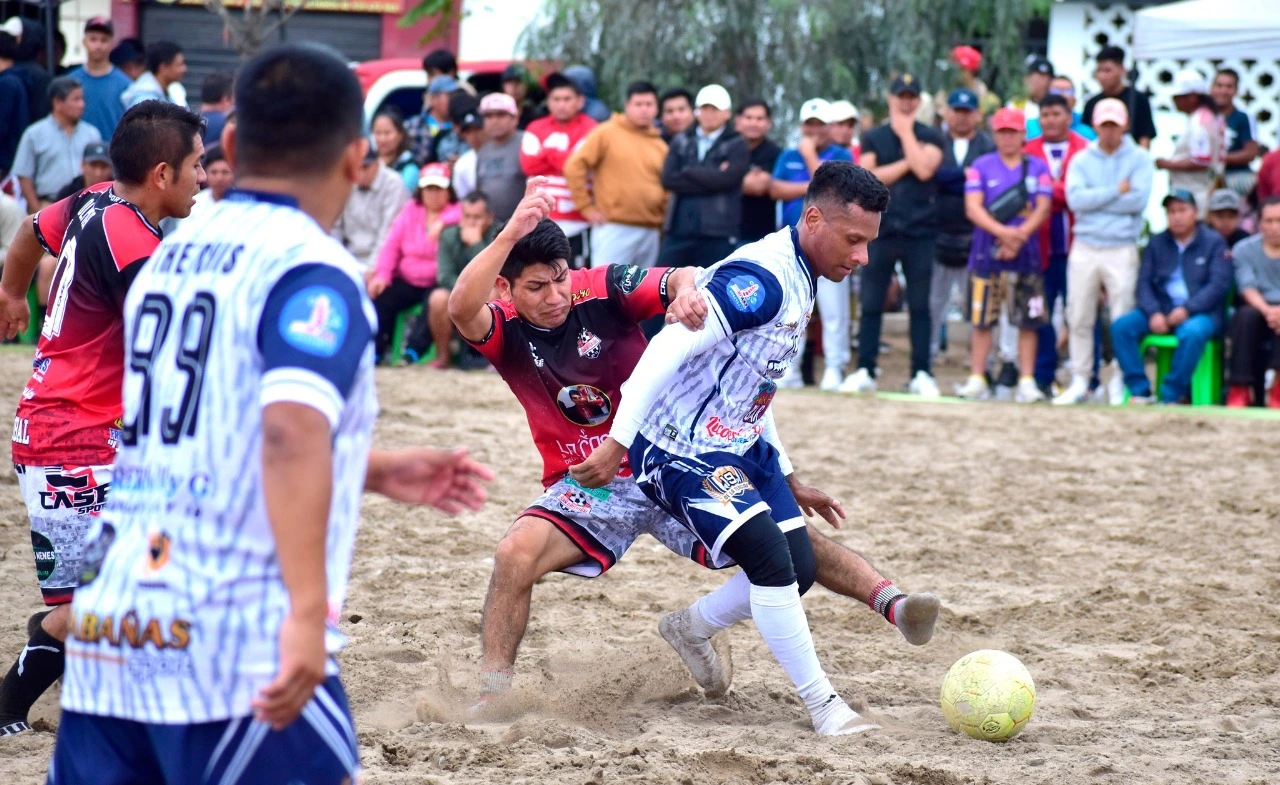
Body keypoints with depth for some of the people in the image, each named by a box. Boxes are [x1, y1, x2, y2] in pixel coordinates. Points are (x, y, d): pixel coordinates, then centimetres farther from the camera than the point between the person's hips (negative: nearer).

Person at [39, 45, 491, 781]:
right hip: (239, 646, -7)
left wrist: (380, 472, 30)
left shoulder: (169, 258, 16)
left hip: (103, 633, 7)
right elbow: (293, 431, -23)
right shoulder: (312, 272, -7)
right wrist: (309, 612, -29)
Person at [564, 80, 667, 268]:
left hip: (650, 233, 5)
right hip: (614, 230, -5)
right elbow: (574, 167, -6)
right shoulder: (606, 133, -1)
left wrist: (664, 219, 6)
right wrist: (587, 207, -8)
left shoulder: (660, 146, 11)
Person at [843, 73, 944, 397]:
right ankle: (864, 371, 4)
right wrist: (907, 163, -8)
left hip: (919, 234, -1)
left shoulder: (930, 138, 7)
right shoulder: (873, 138, 11)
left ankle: (921, 374, 4)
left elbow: (924, 170, -12)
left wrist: (905, 132, -5)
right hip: (881, 232, 1)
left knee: (920, 305, 1)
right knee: (870, 304, 0)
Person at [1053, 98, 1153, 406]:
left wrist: (1095, 200, -8)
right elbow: (1075, 199, -7)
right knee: (1079, 319, 4)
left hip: (1121, 250, -2)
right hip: (1084, 248, 2)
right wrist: (1116, 191, -9)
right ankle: (1080, 382, 12)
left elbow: (1139, 200, -12)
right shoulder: (1081, 160, 9)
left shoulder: (1139, 159, 3)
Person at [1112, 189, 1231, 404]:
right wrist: (1154, 313, -13)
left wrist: (1187, 309, -19)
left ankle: (1171, 396, -27)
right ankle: (1140, 392, -20)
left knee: (1193, 333, -39)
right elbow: (1144, 282, 7)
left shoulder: (1214, 242, 3)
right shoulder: (1157, 244, 14)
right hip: (1162, 309, 4)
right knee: (1121, 326, -21)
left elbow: (1219, 284, -7)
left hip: (1201, 312, -4)